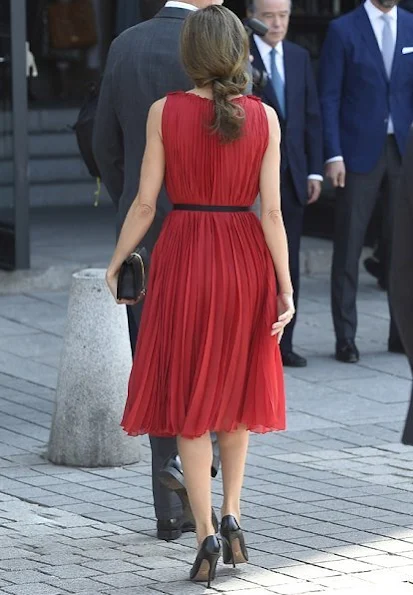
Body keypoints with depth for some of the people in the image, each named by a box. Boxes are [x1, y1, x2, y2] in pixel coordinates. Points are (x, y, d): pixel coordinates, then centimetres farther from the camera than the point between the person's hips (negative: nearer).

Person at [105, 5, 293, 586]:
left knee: (188, 402, 7)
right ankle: (231, 516, 10)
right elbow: (272, 211, -7)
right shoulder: (265, 118, -5)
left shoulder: (165, 112, -7)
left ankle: (206, 534, -1)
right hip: (247, 257, 1)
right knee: (235, 388, 20)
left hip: (184, 257, -1)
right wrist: (285, 288, -2)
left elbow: (145, 203, -5)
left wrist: (115, 264, 8)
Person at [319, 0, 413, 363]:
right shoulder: (343, 30, -2)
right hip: (360, 151, -3)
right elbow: (329, 98, -3)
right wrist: (333, 155, -11)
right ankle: (345, 337, 6)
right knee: (348, 247, 0)